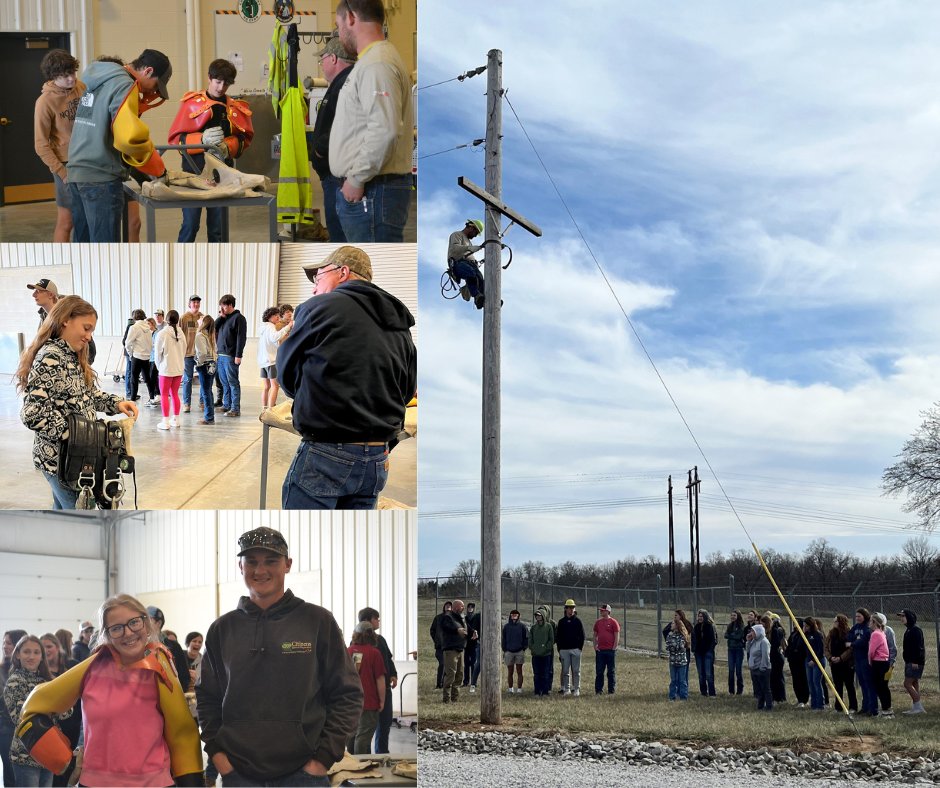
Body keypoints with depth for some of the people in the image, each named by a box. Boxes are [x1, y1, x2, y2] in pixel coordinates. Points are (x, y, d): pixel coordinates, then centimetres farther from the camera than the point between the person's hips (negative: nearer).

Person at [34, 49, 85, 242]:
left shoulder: (81, 87, -1)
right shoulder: (45, 102, -16)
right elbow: (41, 145, -12)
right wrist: (62, 173, -15)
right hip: (67, 165, -5)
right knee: (65, 222, 0)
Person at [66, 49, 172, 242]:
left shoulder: (96, 83, 16)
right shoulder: (124, 86, -12)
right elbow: (130, 137, -25)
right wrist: (157, 168, -11)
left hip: (76, 170, 9)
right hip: (101, 177, -9)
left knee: (83, 242, 15)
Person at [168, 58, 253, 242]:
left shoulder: (236, 108, 6)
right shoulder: (191, 103, -3)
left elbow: (245, 139, 11)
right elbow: (175, 139, -4)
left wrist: (228, 146, -10)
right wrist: (202, 140, -20)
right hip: (194, 171, -3)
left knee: (217, 226, 9)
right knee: (190, 224, -5)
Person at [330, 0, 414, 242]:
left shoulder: (376, 65, -15)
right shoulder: (372, 61, 20)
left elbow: (384, 131, -26)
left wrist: (357, 179, -19)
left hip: (371, 192, -11)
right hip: (362, 190, 11)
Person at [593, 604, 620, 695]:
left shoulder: (613, 622, -3)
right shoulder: (598, 622, 11)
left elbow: (617, 637, -5)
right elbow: (595, 635, 18)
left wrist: (614, 648, -10)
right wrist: (595, 646, 6)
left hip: (610, 650, -5)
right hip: (600, 650, 5)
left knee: (611, 672, 2)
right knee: (599, 671, 5)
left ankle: (611, 690, 8)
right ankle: (598, 690, 10)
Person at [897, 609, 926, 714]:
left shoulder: (916, 630, -15)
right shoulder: (908, 630, 16)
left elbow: (918, 647, -21)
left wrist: (915, 661, -24)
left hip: (915, 663, -10)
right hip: (909, 662, 10)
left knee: (907, 684, -12)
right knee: (914, 685, 10)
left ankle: (919, 706, -9)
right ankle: (916, 707, 13)